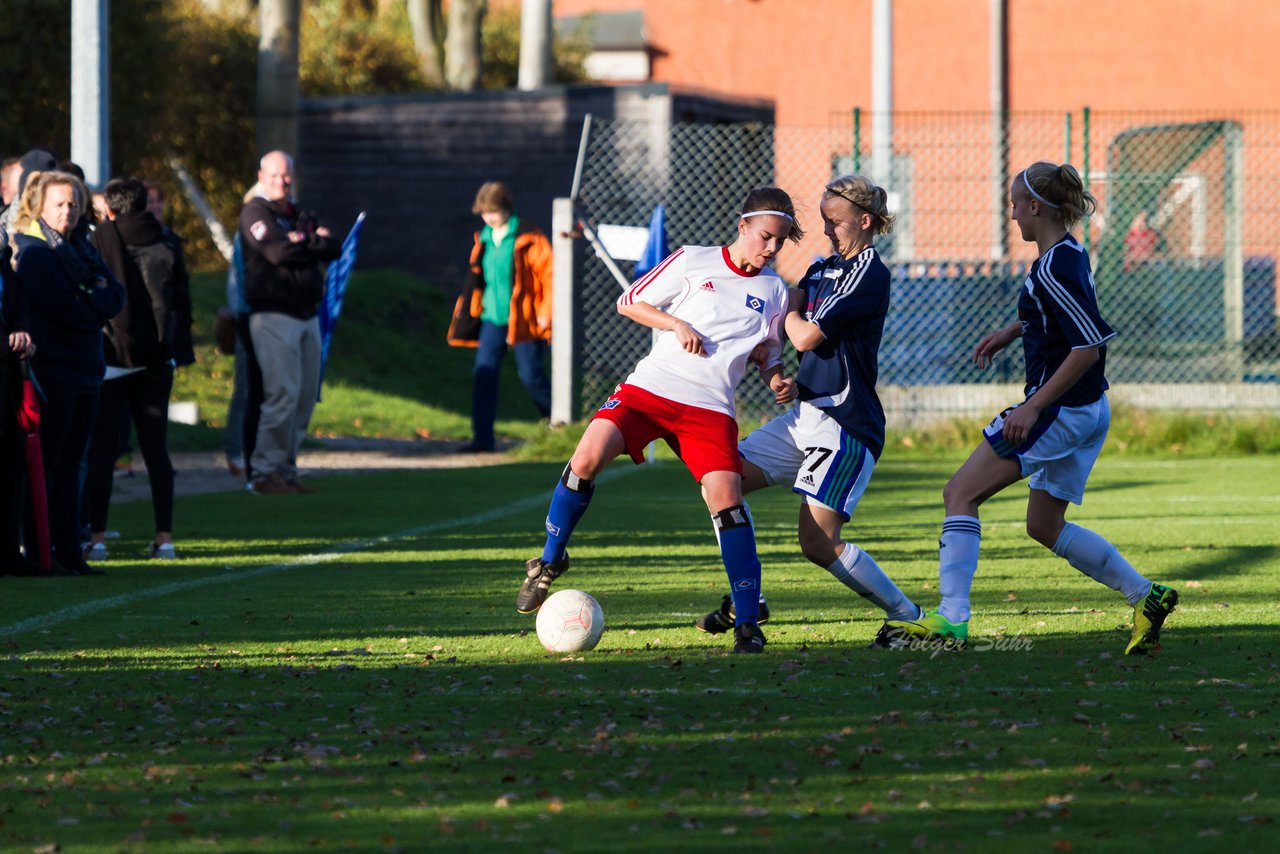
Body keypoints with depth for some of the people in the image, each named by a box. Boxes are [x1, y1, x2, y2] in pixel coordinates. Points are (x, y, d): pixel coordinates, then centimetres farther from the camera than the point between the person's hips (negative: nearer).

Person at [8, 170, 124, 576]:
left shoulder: (80, 247, 16)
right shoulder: (33, 252, -9)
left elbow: (116, 297, 7)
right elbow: (65, 310, -18)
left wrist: (89, 299, -11)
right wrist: (96, 304, -2)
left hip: (85, 371, 8)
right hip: (51, 370, -8)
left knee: (69, 463, 9)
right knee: (45, 462, -5)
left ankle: (68, 551, 11)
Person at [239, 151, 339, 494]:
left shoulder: (300, 217, 20)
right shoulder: (255, 213, -2)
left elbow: (333, 249, 6)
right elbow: (277, 252, -17)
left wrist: (302, 241, -11)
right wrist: (314, 243, -3)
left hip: (306, 316, 8)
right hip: (273, 315, -7)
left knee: (304, 398, 7)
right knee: (282, 394, -14)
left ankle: (286, 470, 13)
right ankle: (265, 472, -10)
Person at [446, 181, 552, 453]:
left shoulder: (528, 239, -10)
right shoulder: (484, 239, 10)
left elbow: (550, 274, -10)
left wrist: (546, 314, -13)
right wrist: (470, 311, 17)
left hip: (524, 320, -6)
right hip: (493, 318, 6)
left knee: (531, 376, -2)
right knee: (483, 375, -4)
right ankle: (482, 438, -2)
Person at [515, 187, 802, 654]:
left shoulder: (774, 290, 12)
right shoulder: (692, 261, 4)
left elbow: (769, 352, 25)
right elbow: (629, 302, 7)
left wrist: (779, 382, 3)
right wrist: (678, 325, -8)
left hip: (710, 406, 1)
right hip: (651, 385, -1)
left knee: (725, 496, -17)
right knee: (588, 457, -21)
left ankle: (748, 623, -8)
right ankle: (550, 561, 2)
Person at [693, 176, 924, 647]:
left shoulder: (868, 273, -14)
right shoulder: (822, 268, 15)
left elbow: (805, 337, -18)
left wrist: (790, 313, 2)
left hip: (847, 425, -9)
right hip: (806, 414, 9)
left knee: (818, 542, -15)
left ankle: (907, 615, 0)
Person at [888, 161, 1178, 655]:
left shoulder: (1055, 268, -21)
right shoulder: (1070, 254, 9)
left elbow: (1090, 346, -26)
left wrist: (1034, 407, -24)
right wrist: (1012, 331, 29)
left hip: (1059, 411, -10)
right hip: (1087, 413, 10)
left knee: (960, 494, -4)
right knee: (1044, 527, 19)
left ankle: (952, 619, -9)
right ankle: (1146, 596, 17)